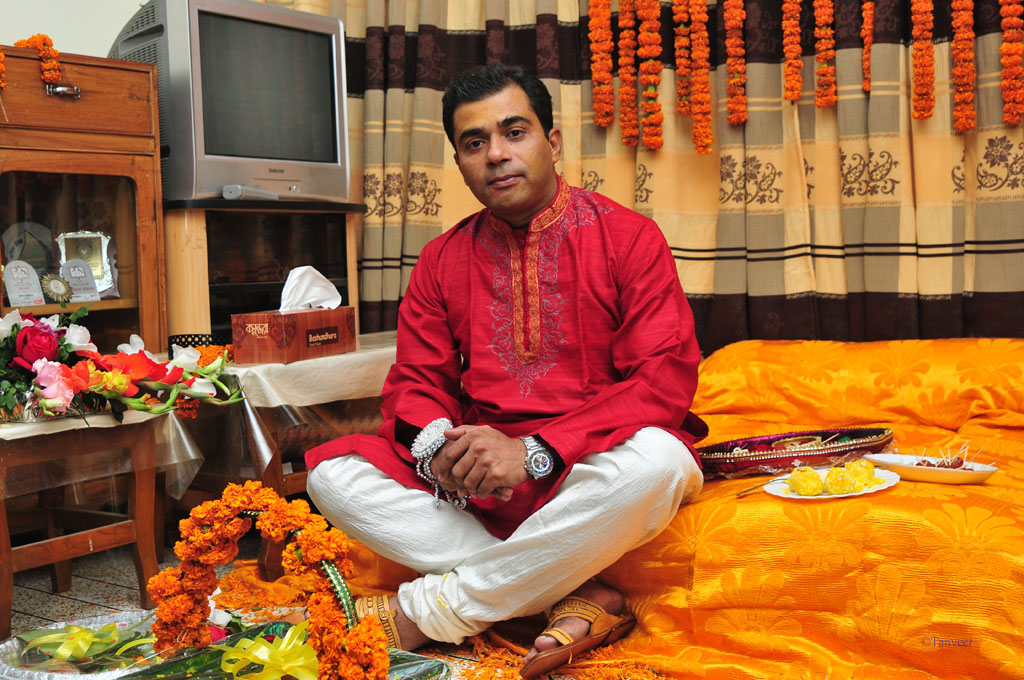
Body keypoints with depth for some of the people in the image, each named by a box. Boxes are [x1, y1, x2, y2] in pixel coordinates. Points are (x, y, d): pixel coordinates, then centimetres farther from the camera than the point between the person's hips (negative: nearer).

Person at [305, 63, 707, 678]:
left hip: (589, 469, -3)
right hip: (475, 477, 4)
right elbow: (416, 382, 10)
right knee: (332, 470, -17)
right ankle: (574, 597, -23)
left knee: (656, 461, -37)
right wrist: (438, 442, -16)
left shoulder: (628, 237, -2)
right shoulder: (442, 260, 11)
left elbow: (666, 379, -11)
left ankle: (426, 612, -21)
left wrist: (534, 452, -22)